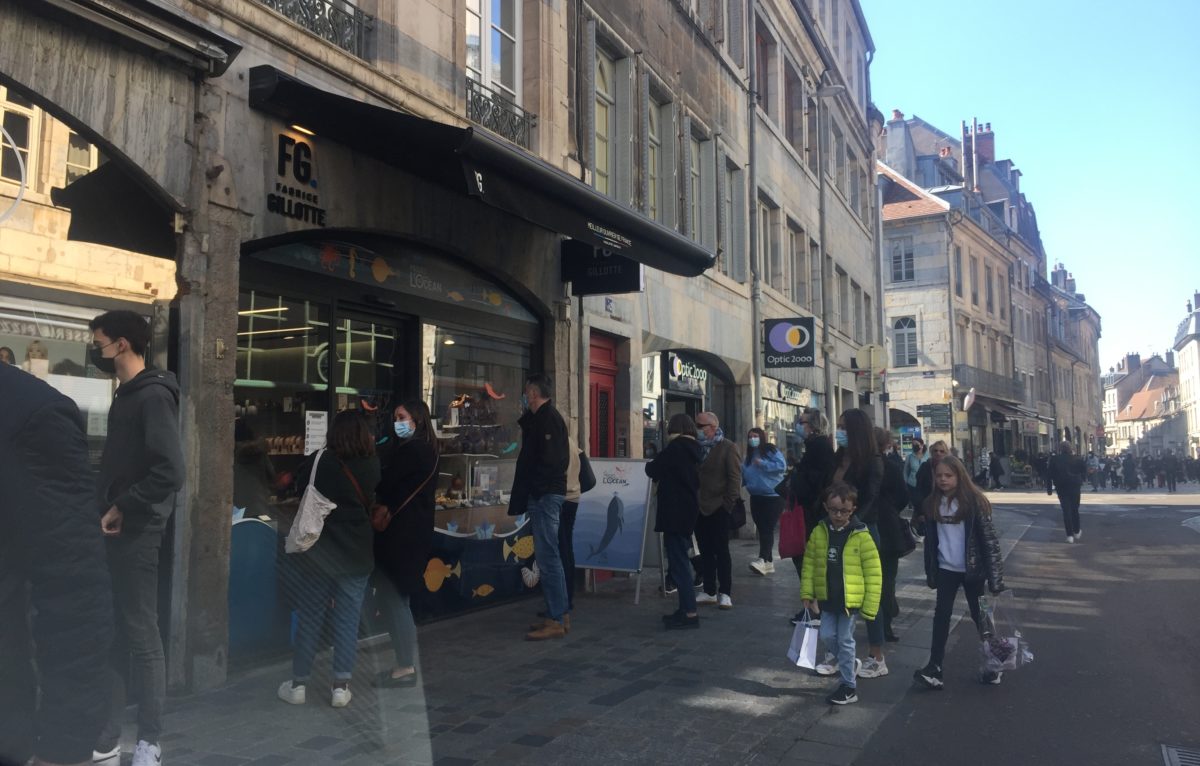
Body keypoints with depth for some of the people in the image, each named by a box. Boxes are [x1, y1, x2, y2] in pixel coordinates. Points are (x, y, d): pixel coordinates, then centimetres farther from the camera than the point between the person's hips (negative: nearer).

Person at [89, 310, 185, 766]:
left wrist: (122, 509, -16)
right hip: (114, 532, 9)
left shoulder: (153, 395, -14)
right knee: (110, 634, 14)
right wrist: (105, 511, 9)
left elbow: (170, 473, -25)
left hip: (135, 534, -9)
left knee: (140, 635, 0)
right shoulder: (125, 396, 14)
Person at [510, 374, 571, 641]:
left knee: (547, 558, -7)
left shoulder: (547, 419, -13)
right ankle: (560, 615, 22)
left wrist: (533, 487, -14)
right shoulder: (541, 418, 17)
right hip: (546, 495, 11)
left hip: (544, 495, -11)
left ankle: (555, 621, -3)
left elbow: (550, 459, -21)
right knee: (551, 557, 14)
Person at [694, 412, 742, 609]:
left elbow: (735, 477, -9)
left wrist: (728, 503, -14)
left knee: (721, 551, 0)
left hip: (719, 509, -5)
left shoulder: (728, 448, -4)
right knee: (705, 551, 10)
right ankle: (709, 591, 18)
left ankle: (725, 593, 7)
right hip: (700, 508, 5)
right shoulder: (697, 448, 11)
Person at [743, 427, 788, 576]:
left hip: (773, 496, -7)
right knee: (761, 529, 9)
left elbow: (782, 466, -19)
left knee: (768, 529, -13)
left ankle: (762, 560, -24)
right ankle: (769, 562, 16)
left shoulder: (771, 450, -7)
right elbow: (743, 475, 15)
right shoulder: (749, 456, 12)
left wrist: (763, 464, -19)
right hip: (756, 497, 7)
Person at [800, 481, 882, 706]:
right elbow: (809, 564, 5)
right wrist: (807, 594, 1)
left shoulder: (861, 536, -12)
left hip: (850, 600, -4)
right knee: (827, 636, 5)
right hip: (827, 598, 4)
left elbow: (874, 573, -9)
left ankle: (849, 686, 20)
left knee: (845, 641, 4)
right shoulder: (819, 532, -2)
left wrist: (870, 606, -9)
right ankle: (849, 663, 33)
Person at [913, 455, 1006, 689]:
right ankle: (934, 667, 3)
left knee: (980, 615, 10)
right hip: (946, 569, 3)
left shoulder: (974, 501, -13)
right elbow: (930, 539, 7)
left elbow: (989, 537, -12)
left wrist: (995, 575, -15)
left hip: (972, 569, -3)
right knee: (941, 615, 2)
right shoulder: (932, 504, 1)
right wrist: (930, 572, 9)